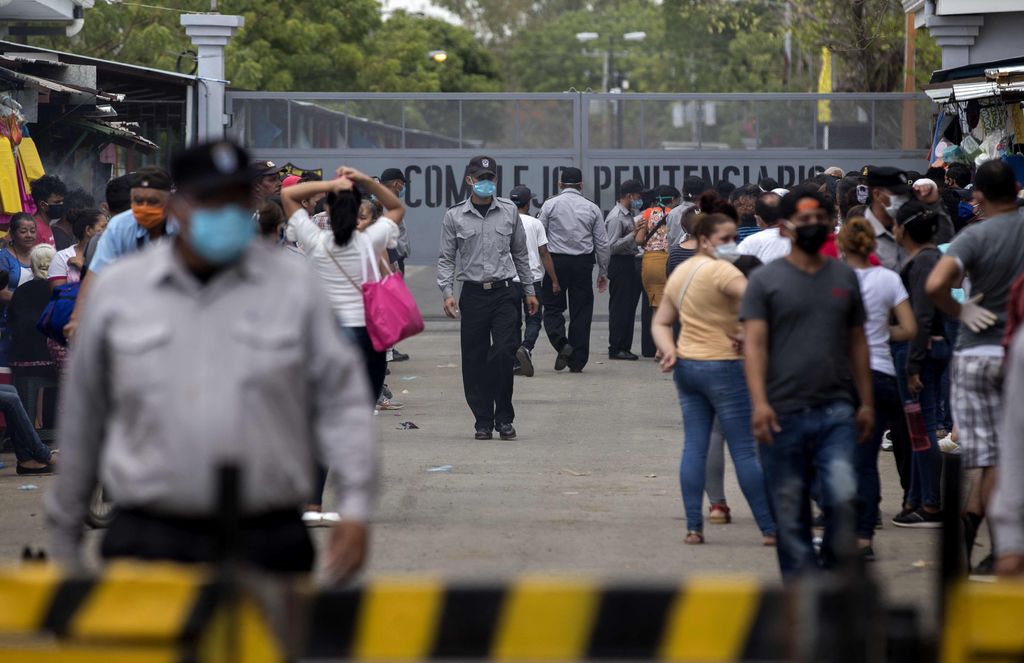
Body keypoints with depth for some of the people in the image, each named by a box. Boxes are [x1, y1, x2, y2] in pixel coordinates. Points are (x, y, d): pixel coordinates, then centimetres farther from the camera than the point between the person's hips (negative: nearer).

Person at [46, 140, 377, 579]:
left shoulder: (295, 286, 6)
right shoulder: (116, 290, 8)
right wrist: (63, 533, 18)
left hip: (267, 543, 0)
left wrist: (355, 507, -5)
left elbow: (341, 399, 6)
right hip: (147, 542, 0)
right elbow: (82, 416, 15)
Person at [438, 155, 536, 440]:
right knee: (475, 360, 1)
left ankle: (504, 417, -1)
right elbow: (446, 259, 5)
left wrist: (529, 290, 16)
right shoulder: (454, 217, 3)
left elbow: (520, 254, 16)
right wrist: (447, 293, -9)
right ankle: (483, 421, 9)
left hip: (504, 292, 0)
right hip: (473, 295, 0)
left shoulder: (509, 211, 8)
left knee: (504, 353, -12)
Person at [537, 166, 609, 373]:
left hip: (556, 261, -2)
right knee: (581, 311, 6)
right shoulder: (592, 208, 6)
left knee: (553, 307, 7)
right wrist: (603, 272, 16)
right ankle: (577, 361, 6)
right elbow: (602, 243, 8)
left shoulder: (550, 205, 1)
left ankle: (562, 343, -19)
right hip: (583, 263, 2)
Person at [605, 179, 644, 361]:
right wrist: (633, 235, -24)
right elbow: (612, 246, -20)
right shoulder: (616, 217, -14)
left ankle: (625, 347, 17)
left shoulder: (631, 214, 15)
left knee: (629, 306, 12)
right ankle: (616, 349, -4)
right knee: (619, 307, -7)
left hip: (630, 262, 10)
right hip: (619, 264, -10)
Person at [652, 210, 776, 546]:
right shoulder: (720, 270, -14)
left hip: (686, 365, 8)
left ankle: (693, 527, 3)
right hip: (723, 367, -8)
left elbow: (661, 322, 14)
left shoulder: (680, 272, 13)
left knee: (694, 446, 7)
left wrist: (669, 351, 0)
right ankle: (771, 529, 1)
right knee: (745, 450, -3)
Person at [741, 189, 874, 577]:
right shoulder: (766, 280, 3)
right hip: (784, 414, -2)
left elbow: (857, 344, 18)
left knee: (843, 494, -16)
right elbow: (754, 344, -5)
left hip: (836, 412, 2)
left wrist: (866, 403, 13)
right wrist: (759, 402, -18)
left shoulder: (845, 278, 14)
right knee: (790, 512, 2)